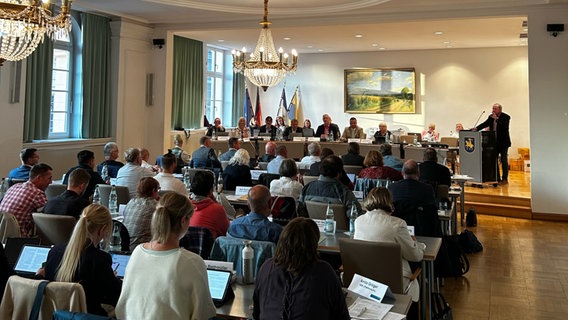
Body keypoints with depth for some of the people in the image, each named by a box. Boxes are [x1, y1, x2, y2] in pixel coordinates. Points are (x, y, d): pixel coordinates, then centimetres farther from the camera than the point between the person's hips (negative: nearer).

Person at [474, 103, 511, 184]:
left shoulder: (506, 117, -8)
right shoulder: (491, 117, 8)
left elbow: (504, 126, -23)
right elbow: (485, 124, 1)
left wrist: (497, 119, -23)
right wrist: (477, 128, -15)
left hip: (503, 142, -5)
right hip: (494, 142, 6)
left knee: (504, 160, 1)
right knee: (494, 160, 6)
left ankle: (505, 179, 7)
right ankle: (497, 178, 13)